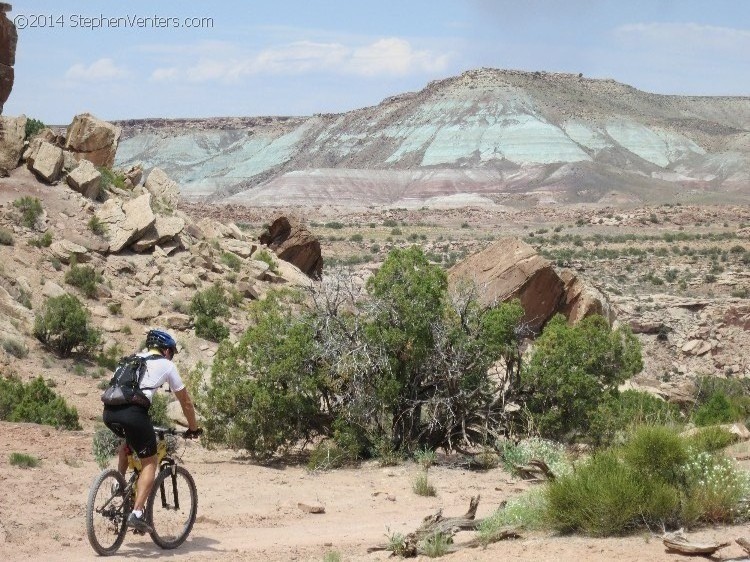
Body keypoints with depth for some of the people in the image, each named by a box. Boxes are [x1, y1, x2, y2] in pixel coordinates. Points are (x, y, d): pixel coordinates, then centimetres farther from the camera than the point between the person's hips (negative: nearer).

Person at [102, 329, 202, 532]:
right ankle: (137, 513, -3)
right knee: (149, 462, 9)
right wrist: (193, 428, 36)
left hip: (109, 411, 6)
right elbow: (186, 401, 22)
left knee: (127, 443, 36)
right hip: (133, 412, -5)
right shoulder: (166, 365, 17)